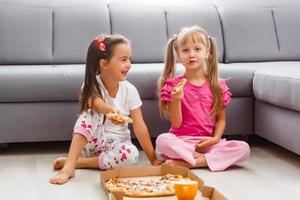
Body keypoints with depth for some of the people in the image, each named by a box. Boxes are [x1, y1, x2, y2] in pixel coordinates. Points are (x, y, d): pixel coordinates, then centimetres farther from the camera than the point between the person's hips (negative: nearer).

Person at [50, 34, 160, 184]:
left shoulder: (129, 90, -8)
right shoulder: (91, 86, -13)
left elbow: (139, 126, -11)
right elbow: (96, 103, -38)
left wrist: (153, 159, -17)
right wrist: (111, 110, -62)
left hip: (116, 144, 2)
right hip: (92, 142, -1)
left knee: (132, 153, -32)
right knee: (92, 115, -30)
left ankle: (78, 162, -19)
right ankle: (68, 167, -33)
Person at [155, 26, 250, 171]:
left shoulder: (217, 85, 6)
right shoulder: (173, 85, 0)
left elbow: (221, 118, 10)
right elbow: (176, 123, -4)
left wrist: (215, 138, -9)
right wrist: (176, 100, -21)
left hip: (208, 142, 3)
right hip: (182, 141, -3)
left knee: (243, 148, -22)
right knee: (162, 140, -34)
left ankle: (184, 163, -24)